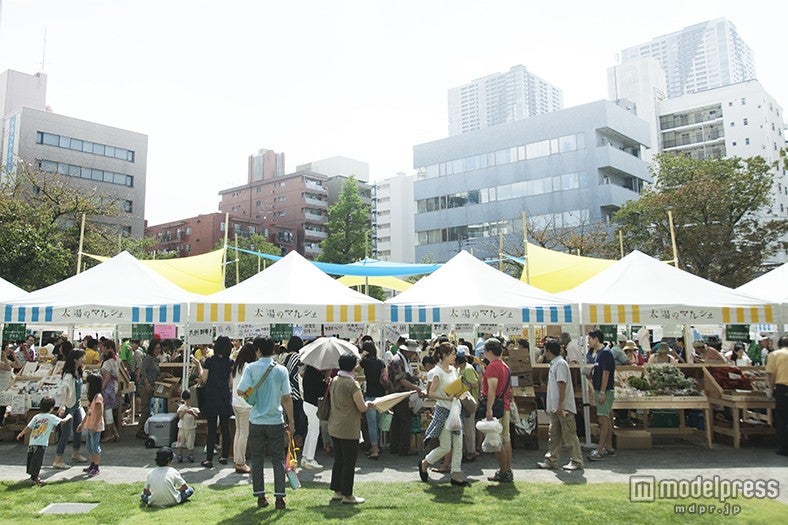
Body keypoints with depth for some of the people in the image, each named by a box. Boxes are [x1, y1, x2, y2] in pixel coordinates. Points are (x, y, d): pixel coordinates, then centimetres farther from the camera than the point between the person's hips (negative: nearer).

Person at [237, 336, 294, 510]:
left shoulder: (251, 368, -8)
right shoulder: (281, 370, -5)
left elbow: (240, 391, -11)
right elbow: (287, 398, -4)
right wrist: (291, 421, 4)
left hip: (256, 421, 0)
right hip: (276, 420, 0)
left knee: (257, 459, 12)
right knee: (278, 459, 9)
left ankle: (260, 496, 16)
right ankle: (279, 497, 7)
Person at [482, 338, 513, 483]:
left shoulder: (492, 366, -14)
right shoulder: (505, 365, 15)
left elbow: (492, 389, -23)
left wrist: (489, 409, -27)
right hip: (505, 406, 9)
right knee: (506, 439, 13)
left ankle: (504, 472, 0)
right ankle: (508, 470, 19)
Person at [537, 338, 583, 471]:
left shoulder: (560, 364, -15)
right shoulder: (553, 364, 15)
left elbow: (562, 385, -21)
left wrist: (560, 405, -23)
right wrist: (549, 405, 21)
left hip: (563, 407, -10)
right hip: (555, 407, 10)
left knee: (569, 435, -2)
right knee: (554, 435, 12)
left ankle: (576, 461, 7)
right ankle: (551, 460, 18)